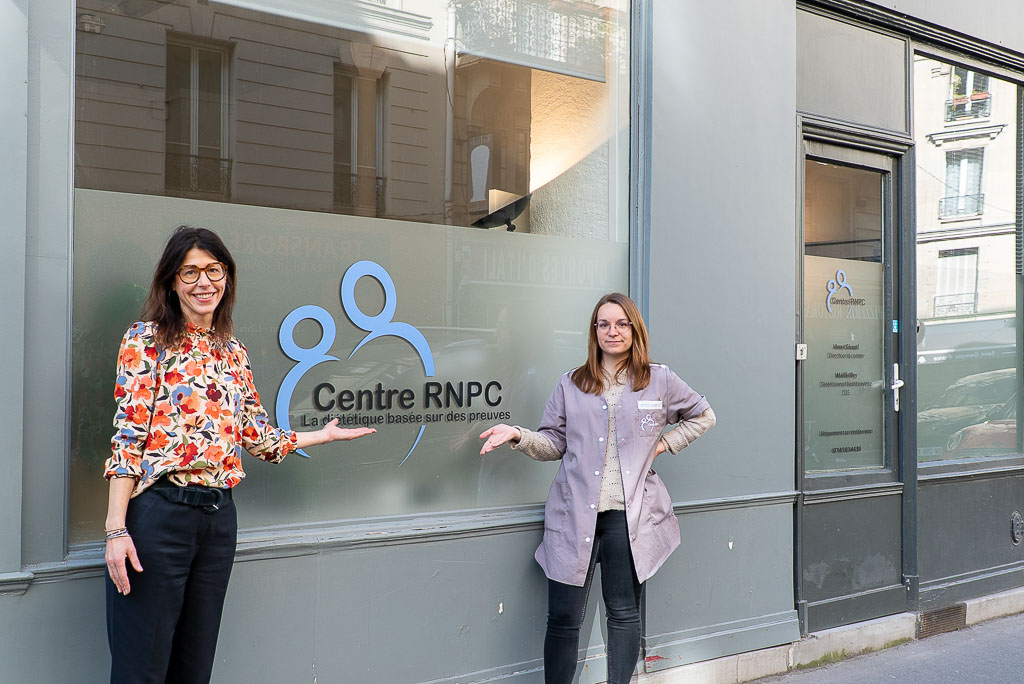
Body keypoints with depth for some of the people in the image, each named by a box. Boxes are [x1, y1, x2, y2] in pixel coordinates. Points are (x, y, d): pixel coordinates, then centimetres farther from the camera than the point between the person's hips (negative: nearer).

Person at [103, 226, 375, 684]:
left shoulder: (234, 354, 15)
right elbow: (128, 435, -9)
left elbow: (256, 435, 18)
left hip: (219, 516, 6)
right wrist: (116, 528, -15)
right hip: (158, 511, -5)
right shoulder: (147, 340, -2)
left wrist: (324, 435, 25)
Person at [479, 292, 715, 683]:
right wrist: (518, 435, -7)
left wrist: (665, 443, 9)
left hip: (629, 515, 0)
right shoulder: (571, 385, 11)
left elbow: (702, 416, 21)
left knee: (624, 614, 8)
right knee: (563, 618, -1)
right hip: (575, 514, 1)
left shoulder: (660, 381, 8)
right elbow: (554, 443, 10)